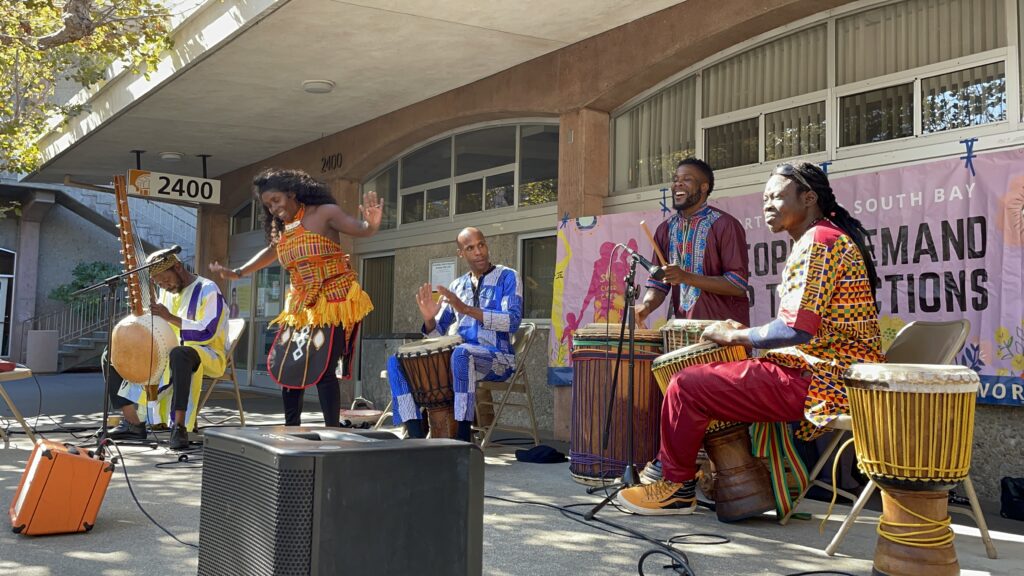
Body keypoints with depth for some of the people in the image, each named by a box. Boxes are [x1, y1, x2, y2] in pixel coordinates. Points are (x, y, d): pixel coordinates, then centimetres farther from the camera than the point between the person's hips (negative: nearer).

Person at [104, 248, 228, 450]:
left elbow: (207, 333, -20)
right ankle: (133, 423, -10)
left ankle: (179, 426, -42)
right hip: (167, 353, 8)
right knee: (111, 356, -2)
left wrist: (170, 317, -24)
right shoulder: (165, 292, 14)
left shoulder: (207, 290, -9)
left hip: (206, 355, -8)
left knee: (179, 354, -44)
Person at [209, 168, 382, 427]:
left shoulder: (324, 213, -10)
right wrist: (237, 273, 30)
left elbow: (362, 230, -17)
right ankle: (291, 430, 21)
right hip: (301, 307, 8)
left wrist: (372, 223, -40)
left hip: (333, 302, -8)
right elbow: (270, 252, 31)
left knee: (322, 369, -15)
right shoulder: (281, 228, 11)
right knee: (285, 366, 9)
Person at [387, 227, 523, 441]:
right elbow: (437, 333, 15)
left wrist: (466, 309, -24)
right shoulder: (456, 285, 16)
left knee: (461, 353, -39)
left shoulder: (507, 277, 0)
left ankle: (463, 438, -34)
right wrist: (429, 319, -9)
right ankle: (416, 436, -15)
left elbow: (513, 320, -16)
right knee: (397, 362, -7)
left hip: (498, 358, -6)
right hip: (459, 357, 6)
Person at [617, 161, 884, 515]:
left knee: (686, 386, -12)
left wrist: (735, 336, -10)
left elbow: (797, 330, -24)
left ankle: (677, 488, 5)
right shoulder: (831, 237, 19)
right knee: (717, 374, 26)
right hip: (832, 373, 11)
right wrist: (747, 333, 12)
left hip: (819, 381, -11)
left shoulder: (817, 241, -15)